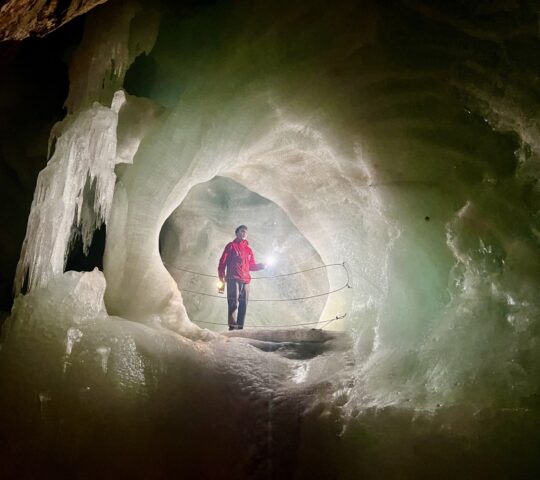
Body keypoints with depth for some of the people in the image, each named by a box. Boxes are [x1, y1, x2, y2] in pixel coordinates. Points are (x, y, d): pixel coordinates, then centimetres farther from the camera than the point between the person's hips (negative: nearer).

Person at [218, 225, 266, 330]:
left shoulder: (248, 249, 23)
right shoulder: (231, 246, 8)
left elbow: (252, 266, 23)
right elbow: (222, 262, 2)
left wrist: (261, 266, 2)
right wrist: (221, 278, -8)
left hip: (245, 281, 5)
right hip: (233, 280, -5)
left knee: (243, 306, 0)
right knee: (233, 304, -14)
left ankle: (240, 328, 2)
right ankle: (233, 328, -18)